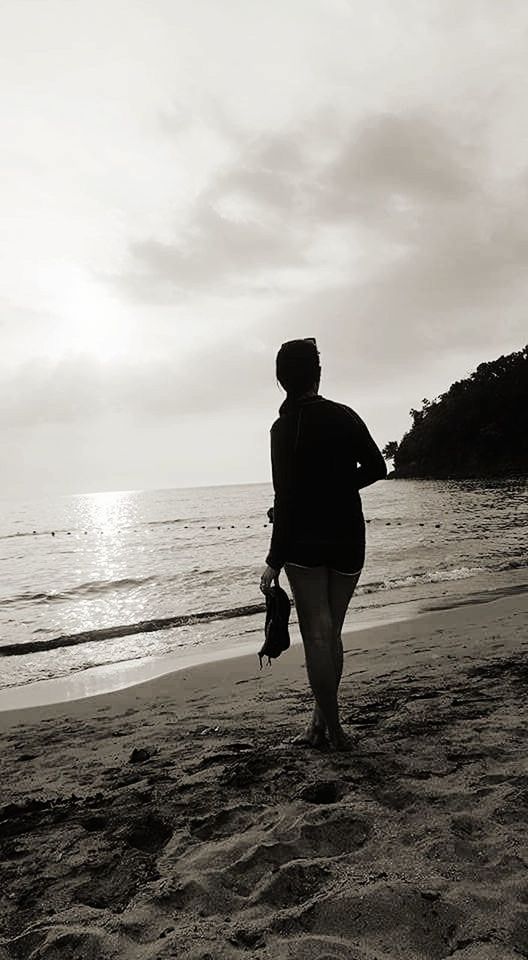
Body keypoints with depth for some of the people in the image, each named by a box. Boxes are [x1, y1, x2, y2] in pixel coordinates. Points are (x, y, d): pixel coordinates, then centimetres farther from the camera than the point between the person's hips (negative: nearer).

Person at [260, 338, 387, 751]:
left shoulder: (284, 427, -8)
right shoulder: (345, 415, 2)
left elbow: (286, 499, -13)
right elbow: (377, 468, 6)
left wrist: (275, 561, -10)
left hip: (304, 543, -4)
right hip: (348, 541, 4)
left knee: (317, 635, 2)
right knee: (331, 632, 14)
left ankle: (333, 729, 6)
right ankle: (322, 720, 20)